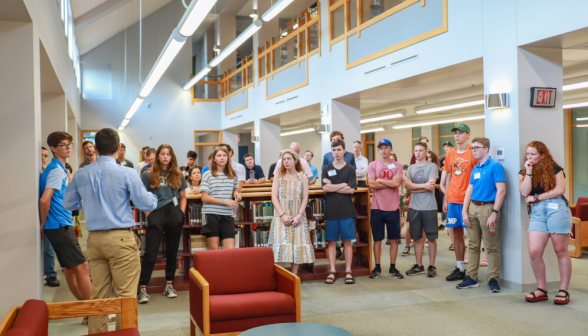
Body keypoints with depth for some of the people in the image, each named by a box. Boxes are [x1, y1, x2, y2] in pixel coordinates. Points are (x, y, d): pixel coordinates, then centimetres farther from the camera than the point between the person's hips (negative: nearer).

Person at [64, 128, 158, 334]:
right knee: (125, 295, 2)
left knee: (98, 294, 13)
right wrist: (153, 197, 14)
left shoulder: (81, 175, 3)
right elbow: (147, 205, -7)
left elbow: (69, 203, 17)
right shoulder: (126, 174, -11)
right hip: (121, 239, -5)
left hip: (94, 239, 5)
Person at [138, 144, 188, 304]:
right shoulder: (149, 175, 5)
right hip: (156, 215, -3)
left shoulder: (178, 175, 12)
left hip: (174, 215, 3)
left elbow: (183, 197, 16)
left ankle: (169, 284, 20)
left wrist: (181, 214, 4)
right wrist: (149, 215, -8)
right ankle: (142, 288, -4)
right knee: (150, 252, -6)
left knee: (172, 251, 9)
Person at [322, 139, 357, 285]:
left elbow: (351, 190, -7)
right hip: (331, 211, 1)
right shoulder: (326, 169, 7)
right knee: (332, 241, 4)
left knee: (347, 241, 3)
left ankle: (348, 271, 11)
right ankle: (332, 272, 11)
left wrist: (332, 187, -6)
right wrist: (343, 185, -6)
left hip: (347, 211, -1)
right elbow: (325, 188, -6)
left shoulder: (350, 169, 5)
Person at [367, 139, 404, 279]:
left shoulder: (397, 165, 3)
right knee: (377, 239, 6)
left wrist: (380, 180, -7)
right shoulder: (373, 165, 3)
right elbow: (371, 184, -11)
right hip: (377, 207, 0)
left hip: (393, 208, 0)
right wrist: (390, 183, -8)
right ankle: (377, 268, 18)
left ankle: (393, 268, 19)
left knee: (394, 239, 7)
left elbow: (397, 183, -13)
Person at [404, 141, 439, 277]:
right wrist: (423, 185, -14)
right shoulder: (411, 168, 11)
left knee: (431, 237, 3)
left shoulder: (432, 166, -2)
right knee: (417, 237, 10)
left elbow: (431, 186, -13)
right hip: (414, 207, 4)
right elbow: (407, 184, -3)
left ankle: (432, 266, 12)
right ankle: (419, 266, 20)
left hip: (429, 207, -4)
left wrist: (414, 188, -6)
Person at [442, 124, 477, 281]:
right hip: (453, 199, 5)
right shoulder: (450, 154, 11)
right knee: (456, 234, 9)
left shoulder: (473, 153, -4)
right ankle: (460, 268, 18)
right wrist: (446, 199, 13)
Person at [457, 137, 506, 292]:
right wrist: (465, 211, 7)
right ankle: (472, 277, 18)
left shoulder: (495, 166, -8)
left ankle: (493, 279, 8)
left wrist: (494, 213, -17)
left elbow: (501, 190, -13)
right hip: (473, 207, 7)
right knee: (473, 245, 11)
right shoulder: (475, 169, 15)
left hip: (487, 207, -7)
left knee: (492, 247, -1)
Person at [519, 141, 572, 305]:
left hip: (557, 208, -3)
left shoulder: (554, 168, 7)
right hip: (537, 212, 3)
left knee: (561, 251, -1)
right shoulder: (524, 172, 16)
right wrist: (529, 172, -2)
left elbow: (560, 189, -5)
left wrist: (536, 198, -4)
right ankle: (541, 290, 5)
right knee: (534, 251, -9)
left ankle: (564, 291, 9)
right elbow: (525, 192, 0)